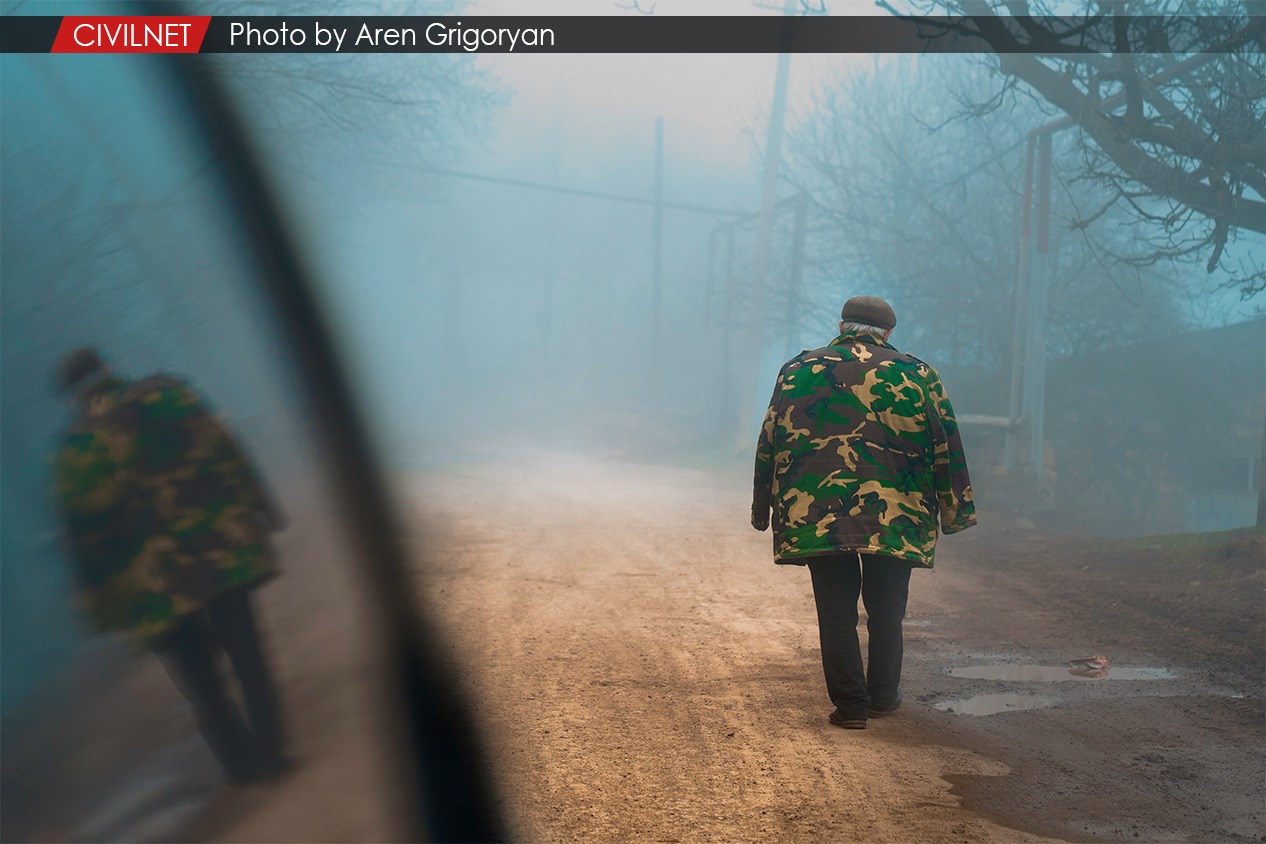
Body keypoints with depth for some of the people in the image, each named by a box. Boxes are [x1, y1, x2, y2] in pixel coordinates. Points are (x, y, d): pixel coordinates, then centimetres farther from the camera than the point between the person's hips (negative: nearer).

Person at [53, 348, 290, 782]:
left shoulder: (75, 446, 0)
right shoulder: (165, 393, 1)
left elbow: (84, 532, -2)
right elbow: (221, 448, -1)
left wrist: (100, 602, 4)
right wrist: (258, 507, 6)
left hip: (152, 579, 0)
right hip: (218, 548, 0)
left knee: (201, 680, 13)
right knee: (247, 656, 10)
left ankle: (241, 763, 19)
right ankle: (267, 753, 11)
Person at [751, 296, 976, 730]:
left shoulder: (797, 371, 9)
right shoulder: (918, 375, 7)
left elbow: (769, 444, 11)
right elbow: (946, 447, 8)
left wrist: (762, 511, 18)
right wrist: (955, 512, 15)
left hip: (815, 514, 0)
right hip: (896, 516, 0)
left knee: (836, 612, 7)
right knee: (886, 610, 15)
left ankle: (850, 704, 8)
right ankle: (883, 697, 25)